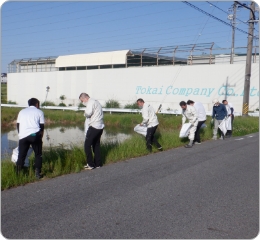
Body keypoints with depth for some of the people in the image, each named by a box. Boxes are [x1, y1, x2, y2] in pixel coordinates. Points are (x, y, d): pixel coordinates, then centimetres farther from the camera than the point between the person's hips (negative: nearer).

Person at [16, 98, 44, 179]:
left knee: (21, 156, 10)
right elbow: (42, 126, 10)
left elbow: (18, 125, 20)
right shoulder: (39, 112, 15)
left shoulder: (22, 111, 24)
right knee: (38, 154, 11)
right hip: (34, 135, -2)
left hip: (23, 136, 2)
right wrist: (40, 138, 18)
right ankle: (37, 173, 6)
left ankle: (18, 174, 9)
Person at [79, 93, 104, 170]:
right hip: (100, 126, 10)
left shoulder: (91, 102, -9)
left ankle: (90, 164, 0)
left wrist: (85, 113, -2)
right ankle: (98, 163, 20)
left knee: (87, 145, -2)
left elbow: (88, 113, -22)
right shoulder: (96, 101, 20)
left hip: (94, 126, -10)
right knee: (96, 145, 16)